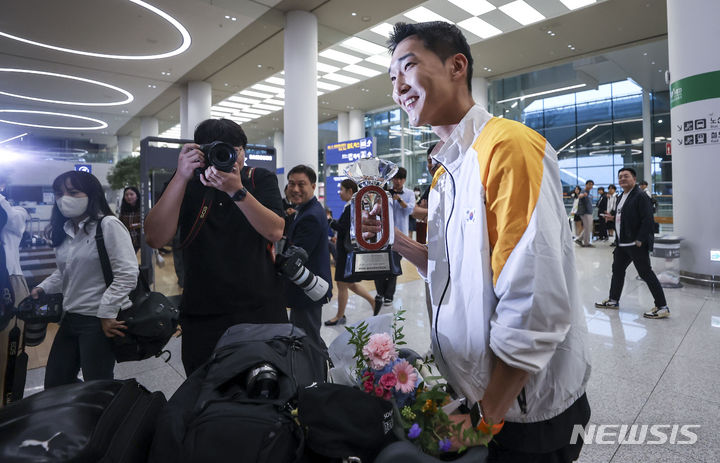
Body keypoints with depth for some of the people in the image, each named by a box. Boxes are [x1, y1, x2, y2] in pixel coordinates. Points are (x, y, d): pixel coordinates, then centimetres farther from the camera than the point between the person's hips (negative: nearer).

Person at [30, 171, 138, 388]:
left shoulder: (109, 225, -14)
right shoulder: (65, 230, 11)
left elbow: (127, 274, -19)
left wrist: (107, 313, -19)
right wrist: (43, 288, 8)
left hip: (101, 321, -8)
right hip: (71, 318, 8)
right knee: (54, 386, 16)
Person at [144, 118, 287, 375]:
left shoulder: (260, 179, 0)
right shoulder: (186, 183, 1)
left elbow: (275, 231, -16)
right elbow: (155, 238, -14)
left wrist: (236, 191, -28)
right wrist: (181, 177, -22)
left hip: (262, 310, 0)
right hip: (202, 316, 1)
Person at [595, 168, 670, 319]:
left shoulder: (640, 196, -13)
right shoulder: (621, 197, 15)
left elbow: (647, 219, -19)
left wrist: (640, 240, -21)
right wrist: (614, 218, 6)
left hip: (637, 244, -10)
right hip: (622, 243, 10)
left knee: (646, 273, -5)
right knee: (617, 270, 17)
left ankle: (662, 307, 5)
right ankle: (613, 300, 31)